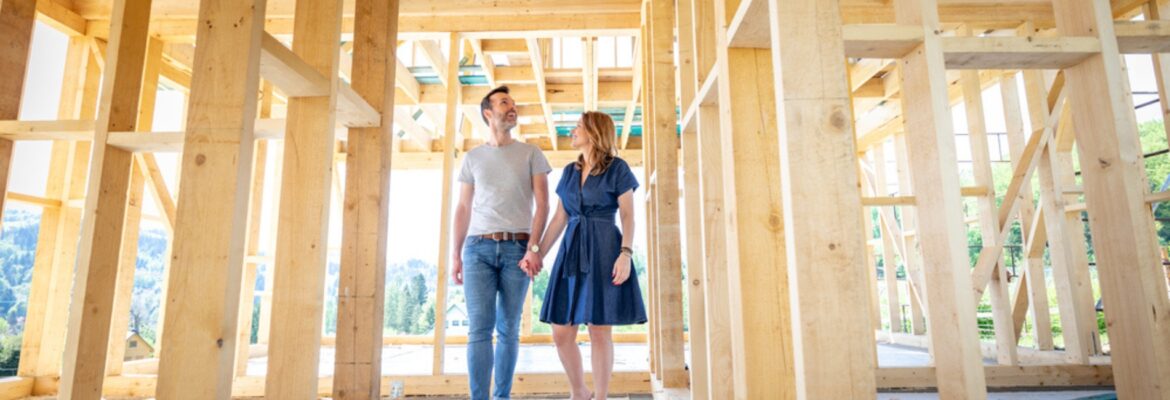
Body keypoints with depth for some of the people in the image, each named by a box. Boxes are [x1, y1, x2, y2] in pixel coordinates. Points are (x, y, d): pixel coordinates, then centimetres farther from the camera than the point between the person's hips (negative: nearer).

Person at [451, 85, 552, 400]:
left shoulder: (530, 153, 8)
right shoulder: (472, 157, 13)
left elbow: (542, 205, 2)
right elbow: (463, 209, 12)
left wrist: (533, 248, -9)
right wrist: (455, 254, 5)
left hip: (517, 248, 0)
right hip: (479, 247, 1)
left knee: (508, 330, 4)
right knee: (479, 328, -7)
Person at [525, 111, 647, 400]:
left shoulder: (617, 168, 1)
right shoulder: (569, 171, 16)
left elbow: (628, 215, -4)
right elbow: (560, 218, 15)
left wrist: (626, 253, -18)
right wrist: (538, 253, 9)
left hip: (604, 251, -5)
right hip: (572, 252, 5)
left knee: (599, 331, -3)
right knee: (561, 334, 2)